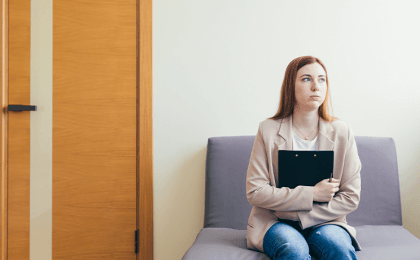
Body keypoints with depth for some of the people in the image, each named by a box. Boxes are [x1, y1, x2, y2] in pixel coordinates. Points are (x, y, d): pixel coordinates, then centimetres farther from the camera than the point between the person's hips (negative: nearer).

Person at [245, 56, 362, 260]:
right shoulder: (268, 131, -4)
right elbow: (255, 192, -8)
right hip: (275, 222, -2)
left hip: (323, 222, 2)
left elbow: (350, 197, 0)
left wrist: (303, 217, -11)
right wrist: (311, 194, -14)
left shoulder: (342, 133, 1)